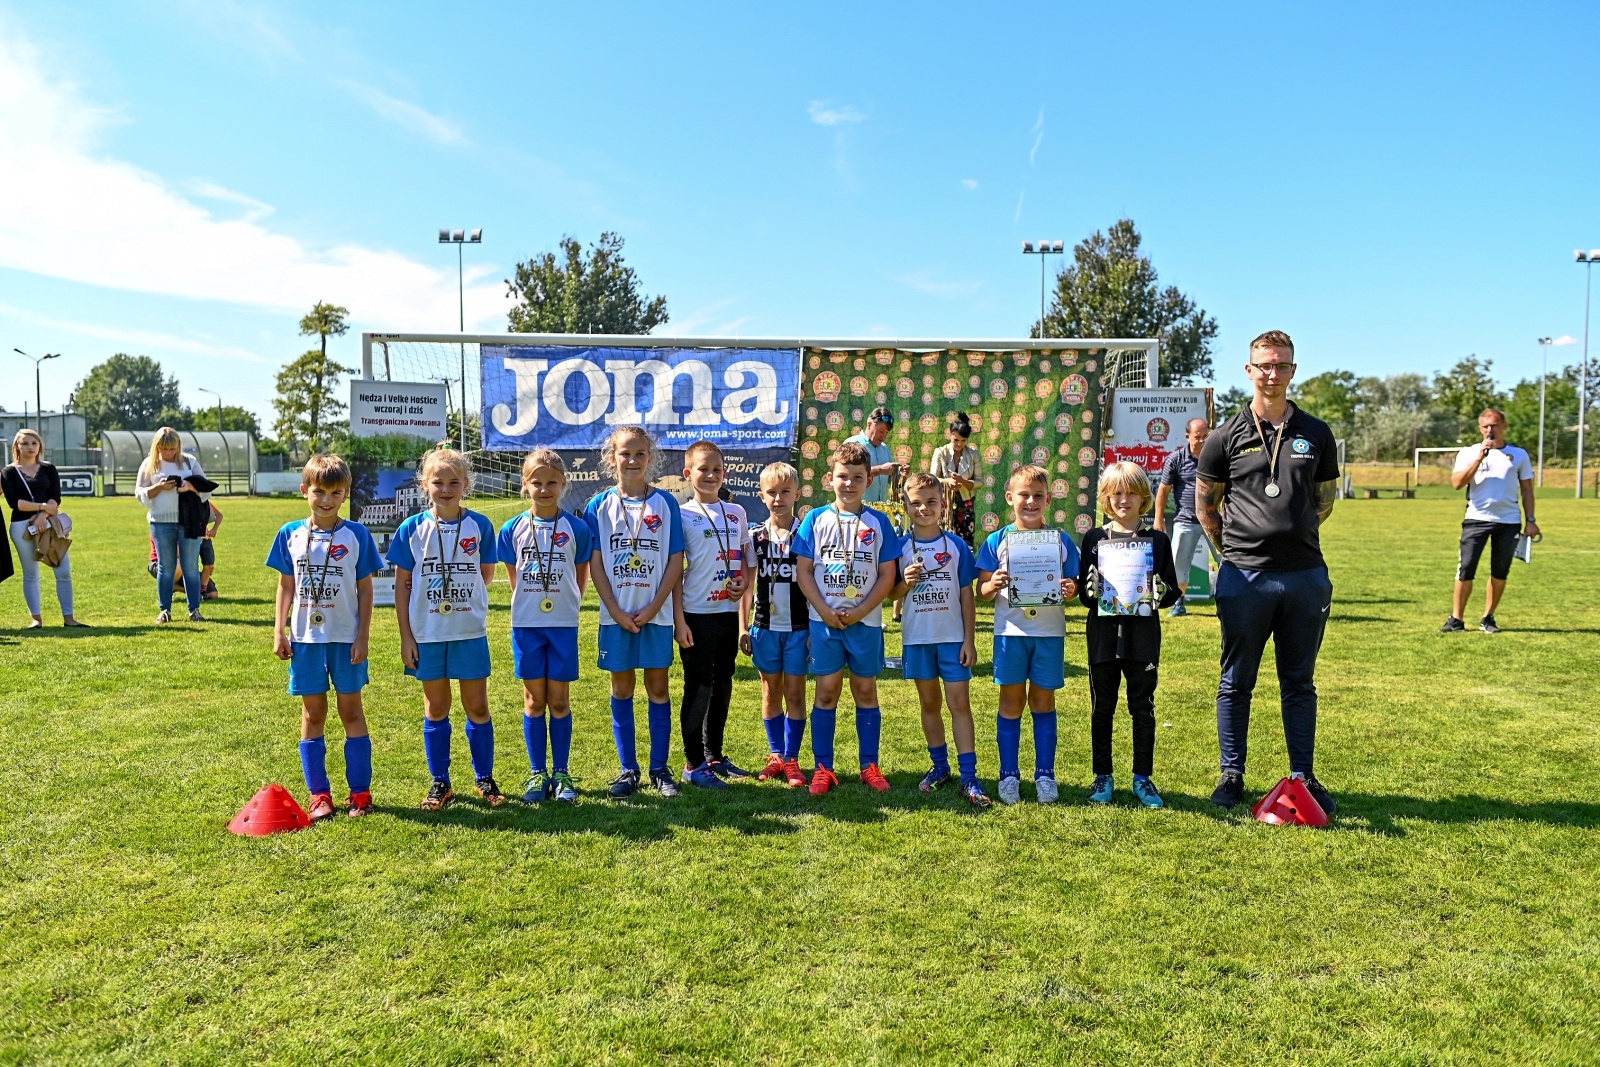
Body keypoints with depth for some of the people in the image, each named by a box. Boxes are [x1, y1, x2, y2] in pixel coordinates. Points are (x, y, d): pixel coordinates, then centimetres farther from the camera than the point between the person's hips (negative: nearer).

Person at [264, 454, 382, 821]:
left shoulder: (356, 535, -4)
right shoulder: (291, 534, 3)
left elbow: (365, 589, -2)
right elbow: (285, 586, 8)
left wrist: (363, 637, -6)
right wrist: (280, 632, 2)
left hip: (346, 638, -2)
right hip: (306, 638, 2)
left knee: (351, 712, 5)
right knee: (312, 714, 8)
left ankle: (360, 792, 13)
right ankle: (319, 795, 17)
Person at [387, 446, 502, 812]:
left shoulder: (480, 526, -3)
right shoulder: (412, 529, -2)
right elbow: (402, 585, 1)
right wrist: (405, 636, -2)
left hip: (470, 631, 0)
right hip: (427, 633, 1)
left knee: (477, 707, 5)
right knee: (436, 709, 10)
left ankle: (485, 779, 21)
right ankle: (440, 783, 22)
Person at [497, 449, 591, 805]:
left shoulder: (576, 528, -3)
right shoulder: (513, 529, 1)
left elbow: (581, 576, 7)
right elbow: (513, 576, 11)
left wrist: (567, 604, 5)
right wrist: (531, 601, 8)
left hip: (563, 624, -1)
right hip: (526, 624, 1)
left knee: (560, 700, 5)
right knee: (534, 700, 8)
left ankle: (562, 774, 15)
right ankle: (538, 774, 17)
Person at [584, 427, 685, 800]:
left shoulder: (665, 503, 0)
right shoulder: (599, 506, 1)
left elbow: (676, 560, -2)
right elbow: (595, 563, -1)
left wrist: (653, 607, -10)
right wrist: (616, 611, -9)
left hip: (656, 614, -1)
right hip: (616, 615, 1)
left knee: (658, 687, 5)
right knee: (622, 688, 8)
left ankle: (660, 768, 15)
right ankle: (627, 769, 18)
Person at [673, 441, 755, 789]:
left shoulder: (736, 513, 9)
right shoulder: (682, 515, -5)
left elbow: (746, 558, 17)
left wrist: (744, 583, -4)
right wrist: (679, 620, -12)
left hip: (729, 612, 5)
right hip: (697, 614, -5)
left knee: (722, 686, 13)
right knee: (699, 687, 0)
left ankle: (715, 755, 27)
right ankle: (693, 764, 10)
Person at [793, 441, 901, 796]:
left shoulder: (878, 522, 1)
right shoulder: (816, 519, 2)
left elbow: (887, 575, -1)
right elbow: (804, 571, 0)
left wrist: (859, 612, -11)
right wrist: (825, 612, -11)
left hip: (866, 621, 0)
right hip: (824, 621, 0)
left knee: (866, 691, 8)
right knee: (826, 692, 4)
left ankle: (870, 766, 18)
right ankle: (823, 767, 12)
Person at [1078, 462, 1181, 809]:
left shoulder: (1157, 541, 5)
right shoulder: (1094, 539, 5)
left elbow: (1172, 591, 7)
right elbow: (1082, 591, 6)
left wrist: (1163, 593, -15)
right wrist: (1089, 590, -16)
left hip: (1143, 634, 0)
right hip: (1103, 633, 0)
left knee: (1143, 708, 7)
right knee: (1102, 708, 7)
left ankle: (1143, 778, 19)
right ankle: (1103, 777, 19)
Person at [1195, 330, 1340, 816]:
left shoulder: (1316, 434, 8)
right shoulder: (1227, 436, 1)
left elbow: (1325, 500, 18)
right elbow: (1204, 504, 7)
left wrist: (1293, 534, 10)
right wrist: (1235, 548, 4)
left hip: (1306, 574, 2)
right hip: (1245, 576, -2)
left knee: (1300, 683, 11)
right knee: (1236, 682, 7)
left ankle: (1303, 777, 21)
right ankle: (1231, 776, 18)